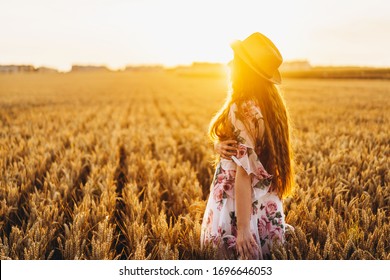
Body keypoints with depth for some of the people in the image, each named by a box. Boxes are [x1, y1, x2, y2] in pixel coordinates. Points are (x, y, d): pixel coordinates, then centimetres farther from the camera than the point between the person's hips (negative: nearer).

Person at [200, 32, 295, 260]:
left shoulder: (242, 110, -21)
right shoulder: (270, 104, 6)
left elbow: (244, 172, -23)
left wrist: (243, 227, -21)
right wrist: (221, 146, -8)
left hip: (241, 208, -8)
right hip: (266, 207, 8)